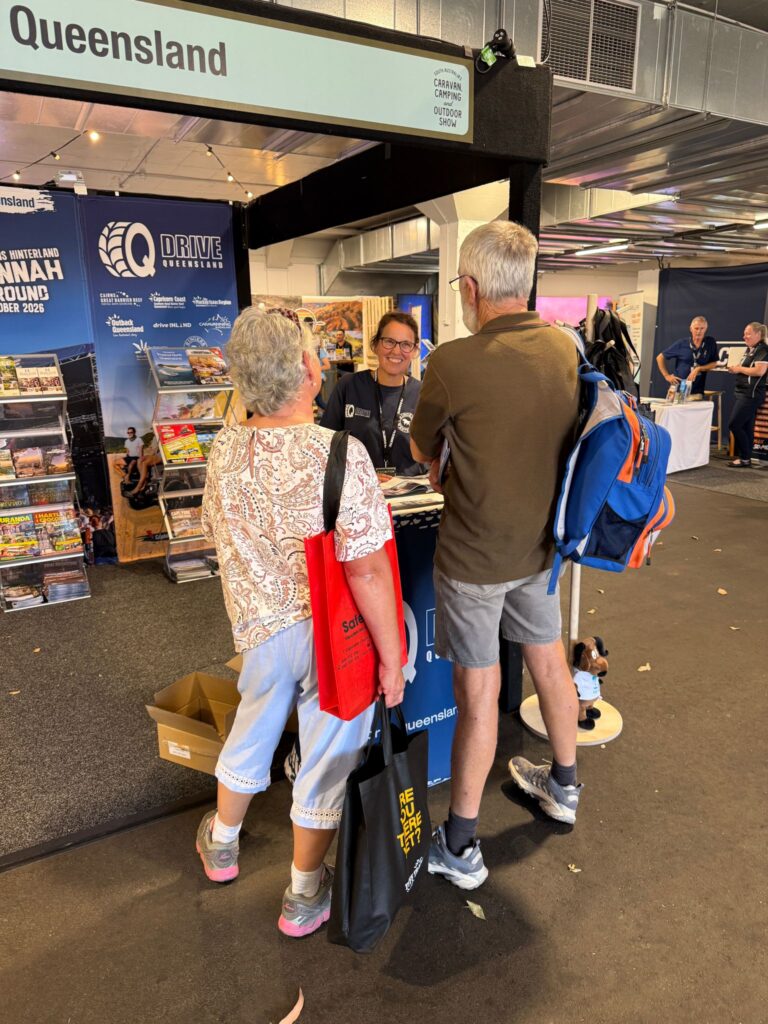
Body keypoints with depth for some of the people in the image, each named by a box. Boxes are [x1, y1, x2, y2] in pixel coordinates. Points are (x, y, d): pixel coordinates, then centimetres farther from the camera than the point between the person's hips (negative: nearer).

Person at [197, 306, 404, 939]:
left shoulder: (224, 451, -6)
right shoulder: (340, 455, -26)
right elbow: (367, 571, -25)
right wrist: (391, 655, -14)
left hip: (261, 627, 5)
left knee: (251, 734, 28)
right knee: (326, 759, 16)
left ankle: (222, 844, 54)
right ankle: (304, 897, 37)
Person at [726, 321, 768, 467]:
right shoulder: (749, 349, 16)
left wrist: (740, 369, -13)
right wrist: (735, 369, 6)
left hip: (751, 394, -9)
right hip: (741, 392, 9)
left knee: (734, 424, -11)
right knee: (745, 427, 9)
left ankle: (745, 458, -4)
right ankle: (744, 458, 13)